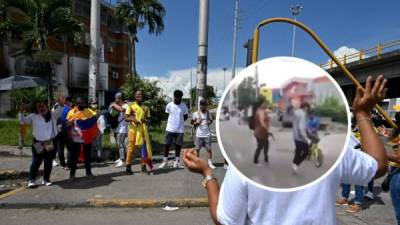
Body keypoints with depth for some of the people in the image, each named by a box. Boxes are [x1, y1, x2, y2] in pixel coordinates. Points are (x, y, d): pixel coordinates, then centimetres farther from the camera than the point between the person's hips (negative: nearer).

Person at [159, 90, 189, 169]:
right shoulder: (169, 105, -2)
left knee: (178, 145, 7)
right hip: (170, 129, 0)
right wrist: (174, 121, 6)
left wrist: (179, 121, 1)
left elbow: (186, 116, 10)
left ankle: (177, 161, 19)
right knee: (167, 144, 3)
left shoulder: (184, 106, 0)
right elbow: (167, 114, 11)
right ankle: (165, 161, 16)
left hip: (180, 129, 1)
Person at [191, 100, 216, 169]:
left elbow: (211, 120, 18)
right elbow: (192, 122, 7)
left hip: (207, 134, 1)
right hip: (199, 135, -1)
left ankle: (210, 163, 12)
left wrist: (209, 122, -5)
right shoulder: (196, 113, -1)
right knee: (197, 149, 4)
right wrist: (197, 123, -13)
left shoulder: (208, 113, 4)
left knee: (209, 149, 2)